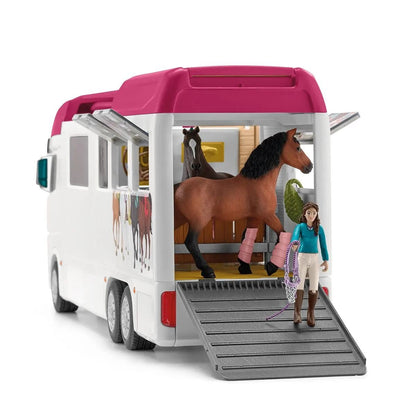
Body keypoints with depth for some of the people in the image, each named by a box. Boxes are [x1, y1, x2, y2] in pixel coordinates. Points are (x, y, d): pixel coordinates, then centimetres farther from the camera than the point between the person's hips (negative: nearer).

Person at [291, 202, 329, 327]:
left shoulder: (319, 228, 4)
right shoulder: (300, 226, -2)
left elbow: (323, 245, 8)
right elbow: (295, 236, -21)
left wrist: (326, 260, 5)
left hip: (315, 258, 2)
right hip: (302, 257, -2)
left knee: (314, 287, 2)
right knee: (299, 285, -7)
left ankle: (311, 314, 12)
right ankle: (297, 314, -7)